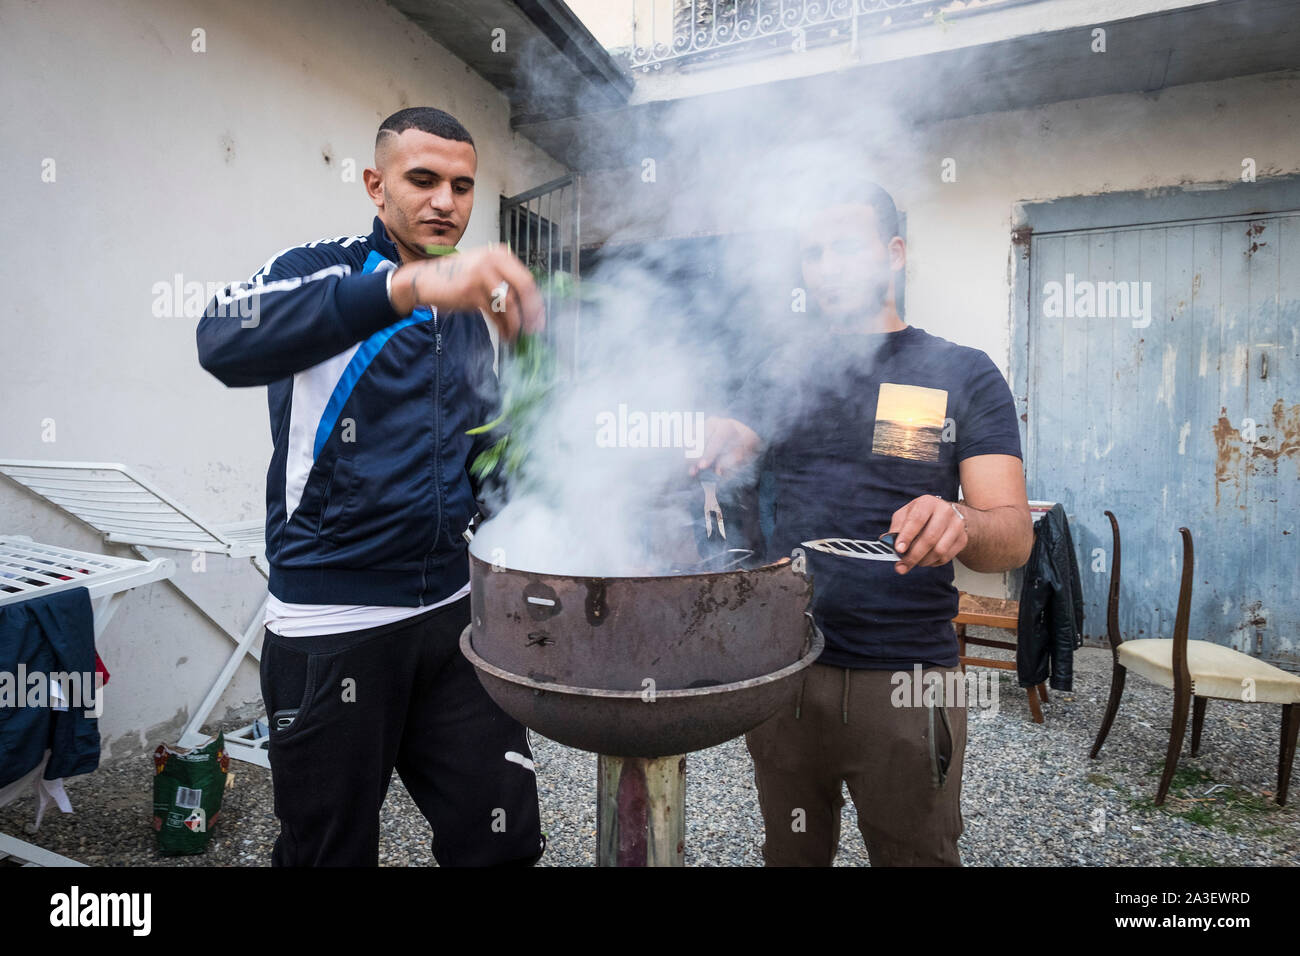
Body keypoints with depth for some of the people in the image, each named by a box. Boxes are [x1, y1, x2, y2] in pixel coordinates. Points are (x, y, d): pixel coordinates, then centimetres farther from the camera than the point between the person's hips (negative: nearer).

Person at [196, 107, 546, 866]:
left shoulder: (472, 310, 12)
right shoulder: (324, 273, -5)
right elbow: (225, 341, -29)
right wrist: (409, 285, -40)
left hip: (456, 610, 5)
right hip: (334, 625, -4)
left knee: (503, 840, 9)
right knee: (333, 850, 13)